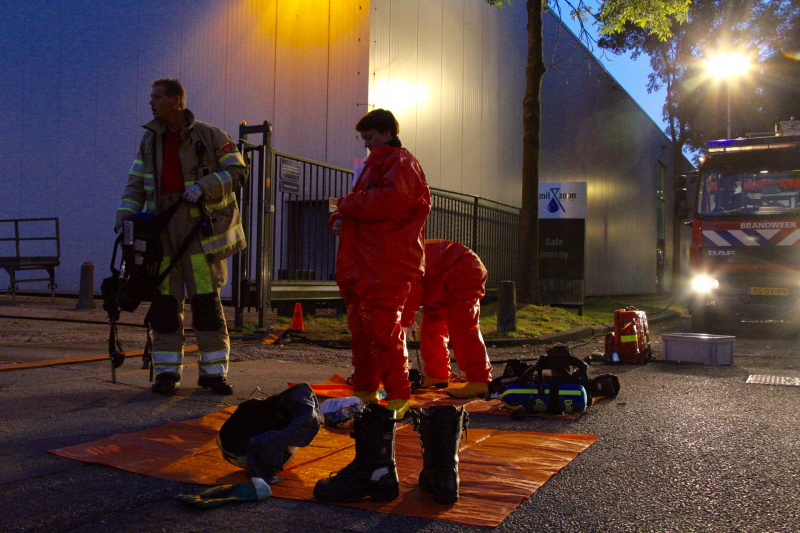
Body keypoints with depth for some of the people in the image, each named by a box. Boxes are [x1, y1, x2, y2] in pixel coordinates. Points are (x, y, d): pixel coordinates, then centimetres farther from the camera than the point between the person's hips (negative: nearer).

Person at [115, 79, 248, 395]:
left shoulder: (209, 136, 2)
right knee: (164, 301, 3)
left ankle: (214, 371, 7)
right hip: (161, 227, 4)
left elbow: (238, 172, -2)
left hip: (200, 227, -4)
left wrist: (204, 187, -16)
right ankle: (167, 371, 12)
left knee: (207, 301, -3)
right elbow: (136, 183, 15)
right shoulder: (150, 140, 16)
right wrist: (127, 211, -2)